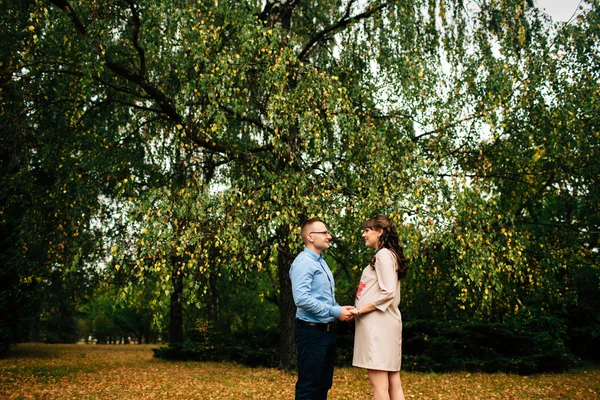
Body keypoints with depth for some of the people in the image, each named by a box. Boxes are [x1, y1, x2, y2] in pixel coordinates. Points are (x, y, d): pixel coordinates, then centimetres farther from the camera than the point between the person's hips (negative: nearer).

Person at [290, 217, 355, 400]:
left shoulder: (321, 262, 15)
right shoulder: (304, 262, -15)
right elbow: (302, 298, -26)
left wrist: (341, 310, 3)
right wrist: (335, 312, -20)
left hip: (327, 331, 9)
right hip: (311, 331, -9)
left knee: (324, 384, 16)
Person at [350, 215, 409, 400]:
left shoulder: (383, 254, -9)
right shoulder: (391, 255, 20)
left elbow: (387, 293, -19)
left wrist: (360, 310, -13)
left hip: (378, 322, -10)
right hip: (386, 322, 10)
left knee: (379, 385, -8)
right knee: (393, 383, 9)